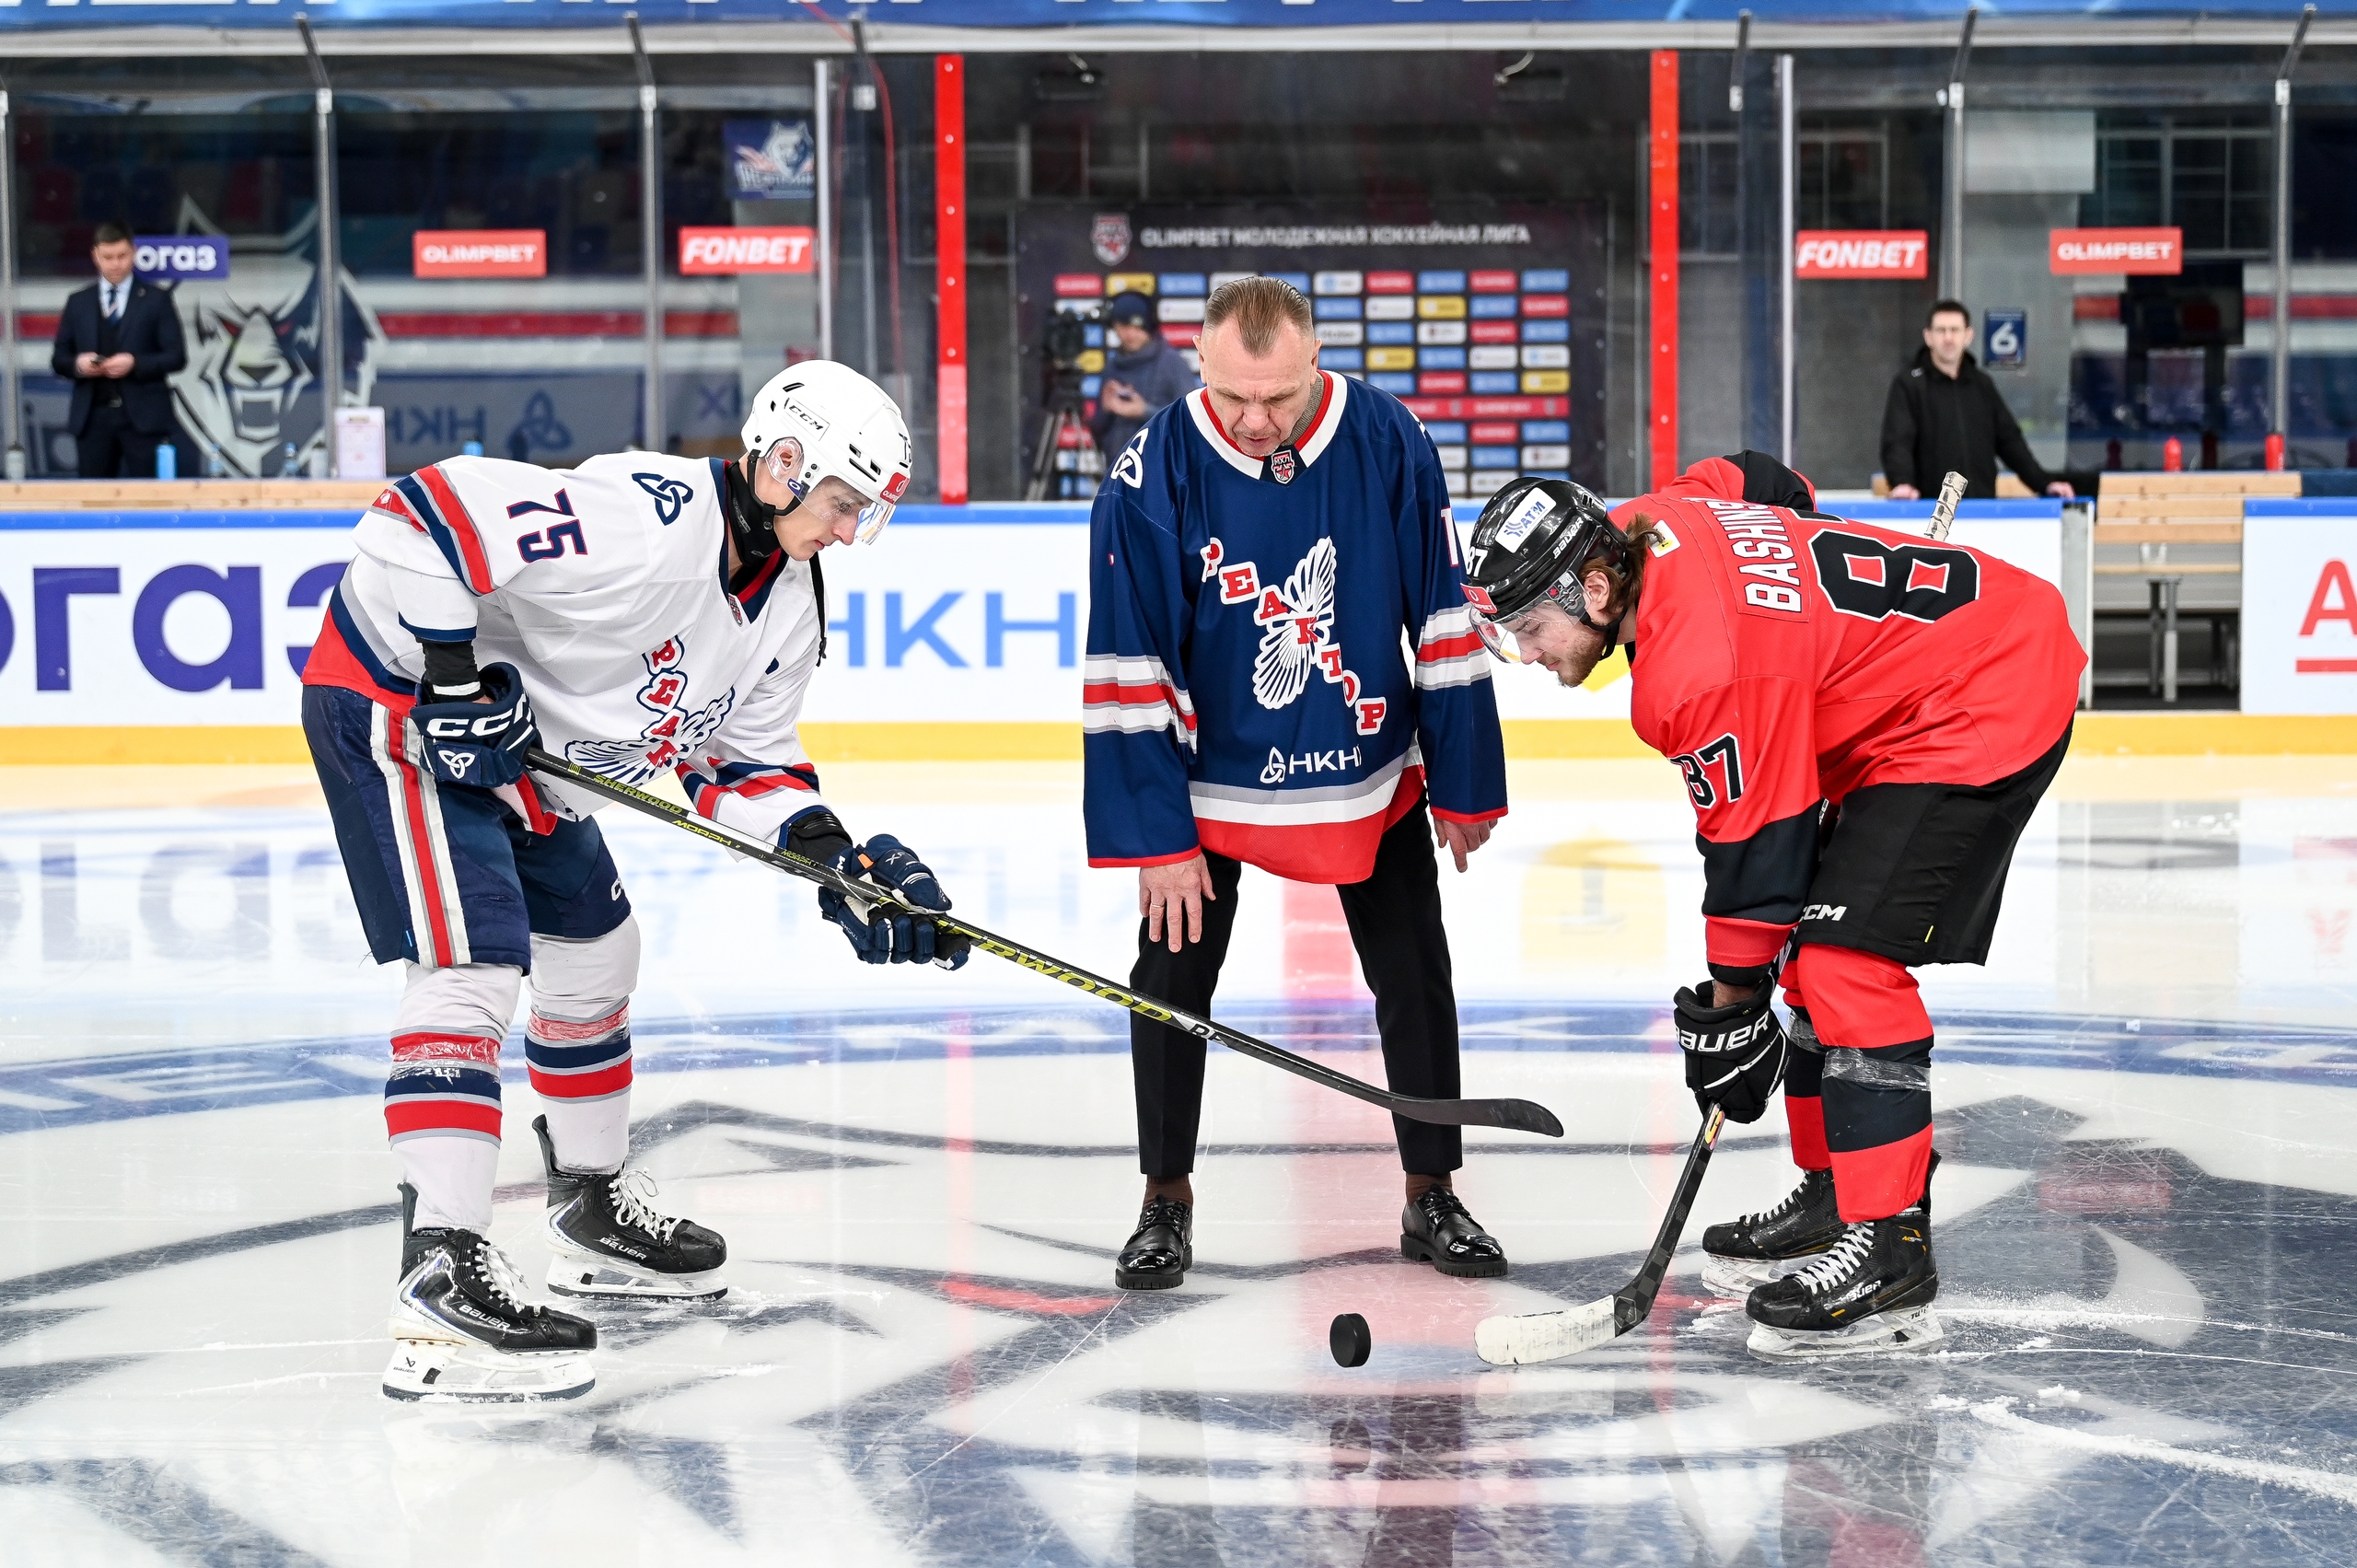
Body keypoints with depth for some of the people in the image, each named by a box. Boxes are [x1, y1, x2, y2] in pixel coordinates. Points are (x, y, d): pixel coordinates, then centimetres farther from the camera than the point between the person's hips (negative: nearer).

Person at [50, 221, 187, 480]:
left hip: (143, 416, -2)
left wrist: (135, 363, -15)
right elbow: (59, 358, 13)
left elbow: (176, 356, 0)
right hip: (93, 417, 2)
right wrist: (77, 364, -10)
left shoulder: (156, 300, 6)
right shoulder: (78, 302, 13)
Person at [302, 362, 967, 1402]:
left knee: (595, 956, 21)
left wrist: (842, 863, -8)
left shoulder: (786, 605, 1)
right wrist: (456, 675, -30)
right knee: (473, 973, -22)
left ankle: (591, 1210, 41)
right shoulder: (648, 518, -29)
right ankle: (440, 1280, -27)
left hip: (522, 763, 11)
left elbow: (743, 761, 7)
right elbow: (420, 516, -32)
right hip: (397, 703, -10)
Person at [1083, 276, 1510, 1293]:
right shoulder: (1155, 475, -21)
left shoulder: (1389, 444, -17)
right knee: (1173, 977, -1)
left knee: (1416, 976, 6)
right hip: (1208, 778, -1)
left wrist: (1464, 783, -3)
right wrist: (1154, 836, -16)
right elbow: (1128, 670, -16)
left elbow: (1445, 620, -7)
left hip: (1372, 769, 1)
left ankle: (1432, 1197, 21)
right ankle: (1167, 1200, 15)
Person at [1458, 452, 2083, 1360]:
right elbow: (1757, 482, 18)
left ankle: (1890, 1253, -17)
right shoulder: (1645, 526, -3)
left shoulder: (1695, 669, -28)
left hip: (1984, 708, -11)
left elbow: (1753, 845, -21)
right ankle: (1839, 1193, 21)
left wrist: (1729, 1013, -10)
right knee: (1814, 942, 13)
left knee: (1845, 952, -18)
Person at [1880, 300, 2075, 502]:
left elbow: (2009, 441, 17)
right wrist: (1902, 483, -31)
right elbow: (1897, 443, -12)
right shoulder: (1908, 385, -1)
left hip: (1984, 507, 4)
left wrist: (2045, 483, 7)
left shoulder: (1982, 385, 14)